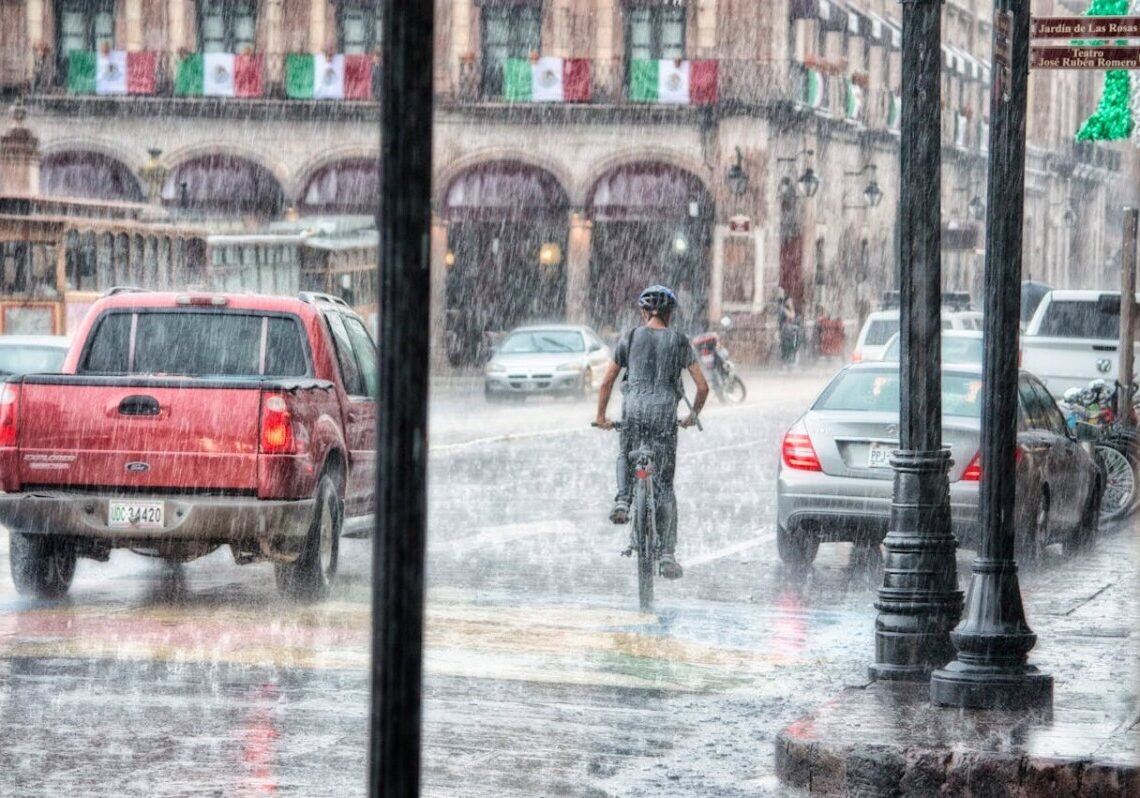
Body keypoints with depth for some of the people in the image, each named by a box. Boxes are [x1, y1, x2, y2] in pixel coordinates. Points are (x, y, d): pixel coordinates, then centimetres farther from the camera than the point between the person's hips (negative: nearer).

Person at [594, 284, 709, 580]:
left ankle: (622, 499, 0)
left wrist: (601, 417, 21)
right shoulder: (679, 342, 7)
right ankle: (667, 554, 0)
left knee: (626, 456, 31)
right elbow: (702, 386, 6)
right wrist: (693, 415, 22)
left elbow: (607, 382, 9)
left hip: (635, 406, 0)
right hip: (665, 411, 0)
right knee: (664, 486, 5)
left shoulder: (630, 338, 7)